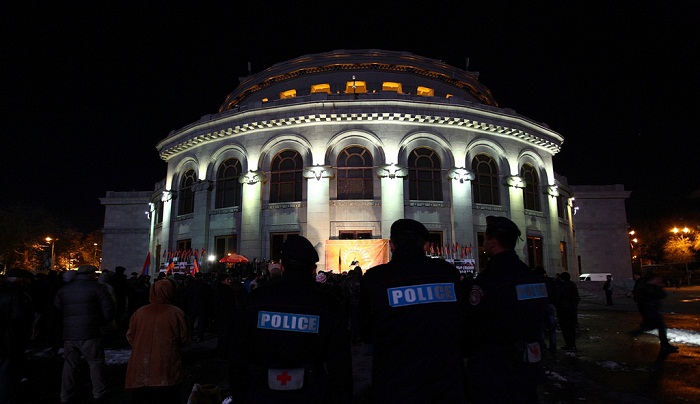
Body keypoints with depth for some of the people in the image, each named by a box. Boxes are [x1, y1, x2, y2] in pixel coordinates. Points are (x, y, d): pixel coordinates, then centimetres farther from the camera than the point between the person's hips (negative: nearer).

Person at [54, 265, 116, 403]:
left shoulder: (64, 289, 10)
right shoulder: (97, 287, -7)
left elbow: (57, 308, 16)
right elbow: (110, 307, -10)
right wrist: (103, 322, 6)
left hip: (69, 334, 5)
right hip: (90, 334, -5)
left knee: (69, 364, 14)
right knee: (96, 363, 5)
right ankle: (99, 391, 10)